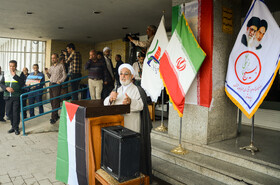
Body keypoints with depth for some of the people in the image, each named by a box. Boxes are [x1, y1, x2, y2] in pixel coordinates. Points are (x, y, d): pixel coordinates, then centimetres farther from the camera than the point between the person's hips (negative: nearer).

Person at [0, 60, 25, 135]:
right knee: (9, 112, 8)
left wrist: (14, 75, -16)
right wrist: (6, 88, -10)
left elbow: (22, 83, -13)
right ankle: (13, 126, 24)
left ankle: (16, 127, 8)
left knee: (16, 112, -3)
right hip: (8, 96, 4)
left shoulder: (20, 73, 0)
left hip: (17, 96, -4)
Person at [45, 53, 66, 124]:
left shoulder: (61, 66, -2)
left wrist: (60, 81, -18)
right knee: (52, 100, 9)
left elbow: (64, 75, -4)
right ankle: (56, 115, 21)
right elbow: (50, 77, 20)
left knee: (56, 101, -9)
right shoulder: (51, 67, 16)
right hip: (51, 84, 7)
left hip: (57, 85, -7)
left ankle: (54, 117, -6)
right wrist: (47, 73, 2)